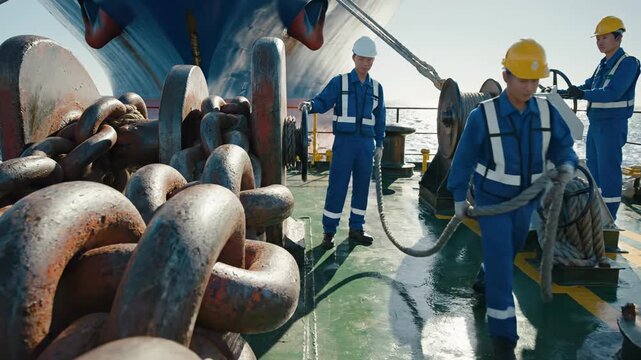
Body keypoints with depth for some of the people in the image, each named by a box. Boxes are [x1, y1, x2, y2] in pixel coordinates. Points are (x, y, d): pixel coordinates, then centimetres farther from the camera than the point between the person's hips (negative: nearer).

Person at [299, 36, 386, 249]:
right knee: (337, 186, -5)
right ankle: (328, 231, 3)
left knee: (362, 186, 8)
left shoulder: (376, 88, 12)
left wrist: (379, 144, 12)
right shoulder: (339, 82, 2)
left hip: (366, 143, 4)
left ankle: (356, 228, 19)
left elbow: (380, 118, 15)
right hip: (344, 142, -4)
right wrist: (310, 105, -30)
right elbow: (323, 102, -8)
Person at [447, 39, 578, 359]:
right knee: (500, 261, -8)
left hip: (526, 200, 5)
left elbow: (562, 146, -1)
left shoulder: (546, 112, -8)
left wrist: (566, 166, -25)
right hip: (492, 200, -5)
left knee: (508, 252, 24)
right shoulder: (483, 115, -20)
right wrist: (459, 198, -4)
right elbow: (464, 159, -11)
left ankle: (486, 279, 55)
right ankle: (503, 332, 2)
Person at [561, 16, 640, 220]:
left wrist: (583, 94, -33)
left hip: (612, 126, -9)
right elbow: (588, 86, 20)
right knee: (593, 169, 15)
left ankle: (609, 218, 0)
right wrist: (562, 92, 9)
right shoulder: (603, 64, 13)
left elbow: (612, 93, -23)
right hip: (595, 125, 9)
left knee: (609, 171, -6)